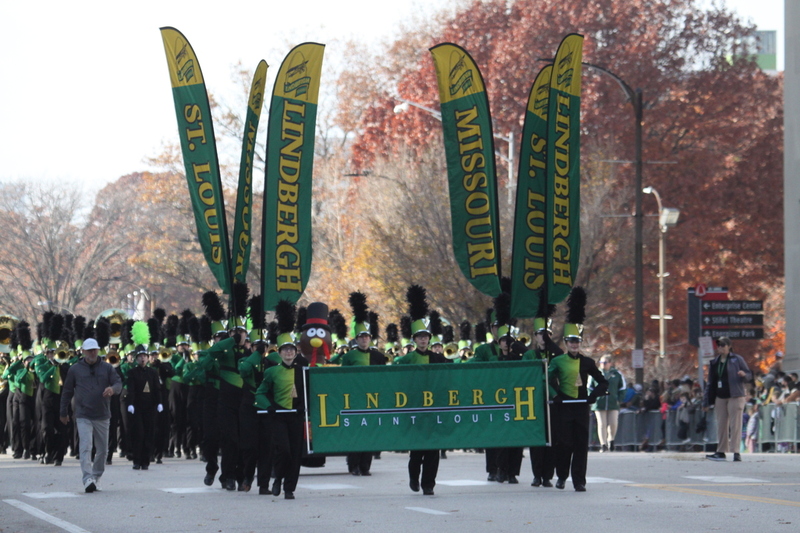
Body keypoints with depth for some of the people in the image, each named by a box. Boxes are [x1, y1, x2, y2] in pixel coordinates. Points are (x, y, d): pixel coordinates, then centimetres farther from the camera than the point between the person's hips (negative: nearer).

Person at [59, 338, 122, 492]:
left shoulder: (107, 368, 8)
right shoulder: (75, 369, 4)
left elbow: (119, 384, 1)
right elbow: (67, 392, 11)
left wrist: (113, 389, -24)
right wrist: (63, 413, 13)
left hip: (102, 416, 3)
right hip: (83, 416, -3)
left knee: (103, 449, 9)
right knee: (86, 447, -16)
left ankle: (96, 477, 25)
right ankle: (88, 479, -24)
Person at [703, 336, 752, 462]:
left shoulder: (737, 359, 0)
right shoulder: (714, 363, 13)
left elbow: (749, 375, 3)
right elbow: (711, 383, 17)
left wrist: (744, 375, -22)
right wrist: (706, 402, 14)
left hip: (735, 396, -5)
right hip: (720, 397, 5)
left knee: (735, 424, -8)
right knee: (721, 425, 6)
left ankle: (736, 452, -10)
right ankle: (721, 452, 11)